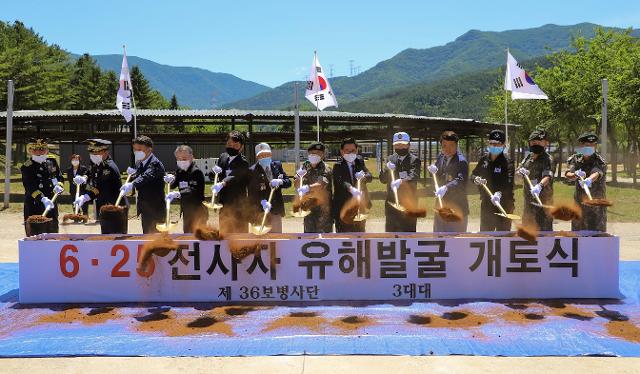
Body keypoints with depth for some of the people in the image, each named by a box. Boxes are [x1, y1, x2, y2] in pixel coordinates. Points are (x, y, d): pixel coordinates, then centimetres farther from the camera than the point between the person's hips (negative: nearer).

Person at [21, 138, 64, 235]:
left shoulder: (52, 161, 6)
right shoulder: (26, 167, -10)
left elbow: (59, 177, 14)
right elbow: (30, 187, -19)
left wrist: (58, 186, -9)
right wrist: (42, 198, -32)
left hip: (51, 203, 5)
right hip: (34, 205, -5)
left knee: (53, 230, 12)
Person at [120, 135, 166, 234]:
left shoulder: (155, 164, -18)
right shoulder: (139, 163, 10)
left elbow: (146, 177, -37)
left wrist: (132, 185, -52)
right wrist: (134, 173, -7)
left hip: (155, 210, -8)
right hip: (145, 210, 9)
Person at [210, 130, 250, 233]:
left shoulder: (243, 162, -13)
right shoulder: (223, 157, 9)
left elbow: (234, 176, -29)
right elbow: (212, 176, 11)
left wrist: (222, 184, -46)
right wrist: (215, 171, -12)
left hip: (238, 203, -7)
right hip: (224, 202, 7)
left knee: (240, 231, -3)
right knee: (224, 230, 16)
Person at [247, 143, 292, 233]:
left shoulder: (277, 165, 7)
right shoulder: (253, 170, -8)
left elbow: (288, 182, 6)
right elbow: (251, 193, -13)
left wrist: (280, 181, -16)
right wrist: (262, 202, -30)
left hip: (276, 209, 5)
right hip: (260, 211, -5)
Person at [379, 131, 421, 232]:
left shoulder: (414, 160, -3)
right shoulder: (391, 159, 11)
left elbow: (413, 177, -20)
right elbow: (383, 179, 4)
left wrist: (401, 181, -40)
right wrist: (387, 168, -17)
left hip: (408, 202, -4)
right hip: (391, 202, 4)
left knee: (409, 230, -1)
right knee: (390, 230, 11)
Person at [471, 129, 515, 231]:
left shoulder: (507, 162, -14)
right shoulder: (484, 159, 3)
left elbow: (509, 184, -26)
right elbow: (473, 174, 10)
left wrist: (499, 193, -44)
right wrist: (476, 179, -14)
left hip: (503, 205, -5)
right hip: (486, 203, 5)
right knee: (484, 233, 17)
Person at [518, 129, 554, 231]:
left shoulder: (547, 159, -9)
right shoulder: (528, 157, 12)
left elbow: (547, 176, -24)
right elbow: (518, 172, 13)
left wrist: (539, 185, -44)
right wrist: (521, 172, -11)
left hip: (543, 199, -7)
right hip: (528, 198, 7)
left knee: (544, 226, -9)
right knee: (527, 223, 18)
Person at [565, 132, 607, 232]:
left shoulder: (600, 161, -10)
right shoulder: (576, 159, 2)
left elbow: (596, 173, -31)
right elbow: (567, 174, -14)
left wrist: (589, 180, -54)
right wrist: (575, 175, -38)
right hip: (579, 201, 4)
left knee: (596, 231, -3)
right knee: (577, 229, 9)